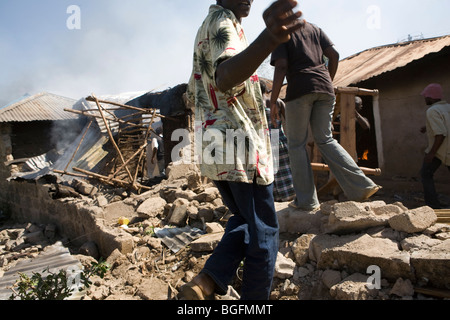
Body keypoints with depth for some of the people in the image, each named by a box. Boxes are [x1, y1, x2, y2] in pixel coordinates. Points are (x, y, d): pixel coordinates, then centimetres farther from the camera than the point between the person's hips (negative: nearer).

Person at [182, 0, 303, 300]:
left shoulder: (205, 28, 21)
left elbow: (193, 93, 27)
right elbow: (225, 77, -35)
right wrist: (268, 40, -51)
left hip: (215, 149, 9)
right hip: (241, 146, -9)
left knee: (243, 221, 22)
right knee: (263, 233, 6)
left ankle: (206, 283, 7)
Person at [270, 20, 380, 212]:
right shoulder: (315, 29, 21)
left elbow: (281, 67, -7)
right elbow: (334, 55, 11)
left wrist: (273, 101, -6)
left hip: (300, 89, -5)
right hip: (325, 89, 5)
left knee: (297, 144, 3)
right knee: (325, 140, 11)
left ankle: (306, 201, 3)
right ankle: (361, 186, 1)